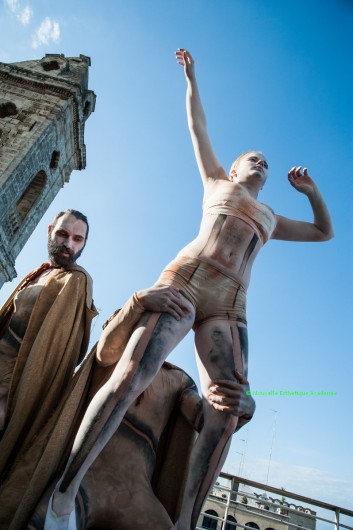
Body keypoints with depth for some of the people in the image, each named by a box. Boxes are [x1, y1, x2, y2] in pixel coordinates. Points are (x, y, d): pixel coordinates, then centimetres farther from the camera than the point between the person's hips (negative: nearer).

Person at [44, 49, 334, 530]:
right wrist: (192, 78, 43)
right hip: (182, 281, -3)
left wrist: (310, 189, 34)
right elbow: (197, 127, 35)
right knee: (130, 378, -21)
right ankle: (65, 490, -7)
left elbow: (325, 232, 44)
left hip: (228, 308, 4)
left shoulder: (271, 220, 35)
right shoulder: (218, 182, 29)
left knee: (225, 415, -16)